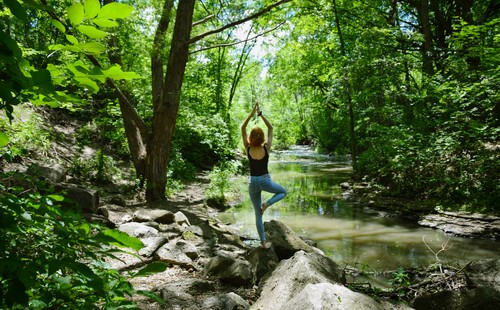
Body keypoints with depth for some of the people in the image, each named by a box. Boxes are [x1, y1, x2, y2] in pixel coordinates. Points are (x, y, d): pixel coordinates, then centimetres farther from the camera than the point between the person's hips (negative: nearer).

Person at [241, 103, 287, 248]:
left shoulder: (248, 148, -8)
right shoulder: (266, 148, -11)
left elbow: (243, 128, -1)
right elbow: (270, 128, -2)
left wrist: (252, 113, -5)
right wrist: (260, 114, -4)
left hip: (253, 182, 2)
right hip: (265, 181, -2)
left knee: (258, 215, 11)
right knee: (283, 191, 28)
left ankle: (263, 242, 13)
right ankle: (267, 203, 0)